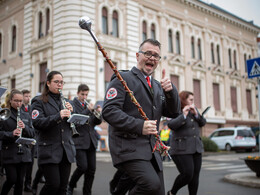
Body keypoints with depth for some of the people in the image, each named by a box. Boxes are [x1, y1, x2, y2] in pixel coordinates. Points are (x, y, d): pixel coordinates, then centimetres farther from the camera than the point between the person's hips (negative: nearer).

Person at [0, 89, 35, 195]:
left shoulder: (24, 115, 13)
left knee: (20, 180, 7)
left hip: (23, 153, 4)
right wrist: (11, 134, -25)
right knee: (12, 179, -5)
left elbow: (32, 133, 9)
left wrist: (25, 127, -10)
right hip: (9, 153, -4)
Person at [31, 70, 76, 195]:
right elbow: (37, 123, -14)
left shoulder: (64, 102, 17)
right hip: (49, 150, -5)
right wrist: (58, 116, -25)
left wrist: (71, 112, -5)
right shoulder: (39, 102, 1)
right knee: (53, 185, -10)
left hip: (66, 150, 5)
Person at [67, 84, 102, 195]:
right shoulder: (72, 104, -1)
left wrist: (98, 113, -6)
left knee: (91, 169, 4)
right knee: (83, 167, -11)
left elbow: (97, 122, 15)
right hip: (79, 141, -6)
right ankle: (70, 186, 15)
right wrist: (88, 110, -21)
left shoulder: (88, 105, 17)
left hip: (91, 141, 6)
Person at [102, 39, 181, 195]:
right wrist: (139, 125, -23)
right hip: (128, 146, -7)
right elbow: (109, 111, -13)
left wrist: (170, 91, -5)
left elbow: (174, 113, 13)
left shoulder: (157, 86, 20)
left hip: (152, 149, 7)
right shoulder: (123, 79, -1)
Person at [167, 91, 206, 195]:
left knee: (195, 176, 3)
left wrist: (196, 113, -6)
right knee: (187, 174, -13)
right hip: (181, 149, -7)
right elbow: (171, 125, -21)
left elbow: (203, 123, 9)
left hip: (196, 148, 7)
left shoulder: (194, 109, 15)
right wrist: (183, 115, -25)